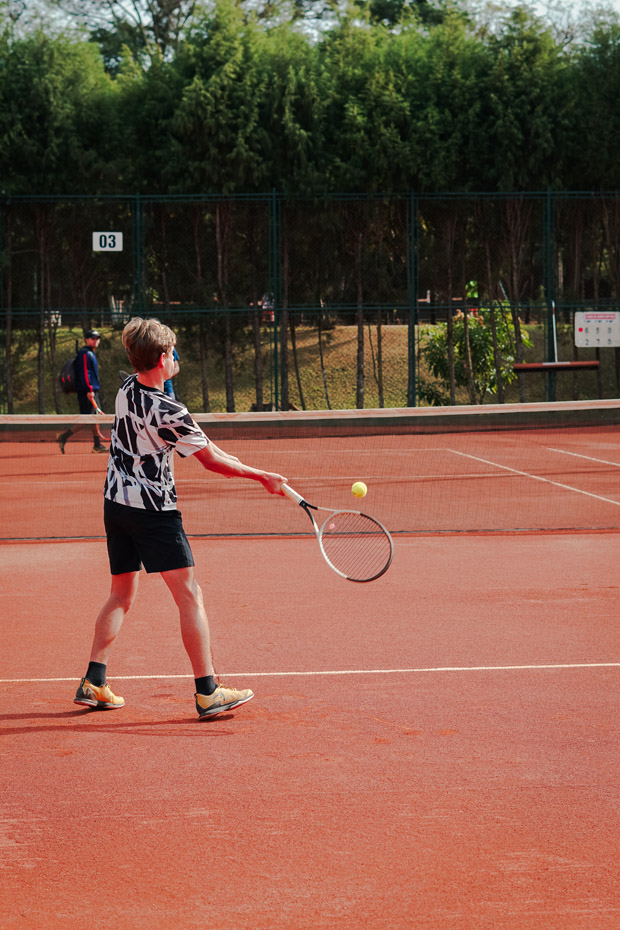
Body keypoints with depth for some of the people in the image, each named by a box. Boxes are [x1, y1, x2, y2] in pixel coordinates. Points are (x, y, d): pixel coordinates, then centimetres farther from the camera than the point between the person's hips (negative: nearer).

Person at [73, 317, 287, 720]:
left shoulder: (127, 388, 2)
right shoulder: (169, 412, -21)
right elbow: (212, 461, -13)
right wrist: (262, 476, -5)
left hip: (116, 502, 8)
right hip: (154, 509, -8)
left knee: (121, 595, 17)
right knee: (190, 596, -4)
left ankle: (93, 682, 13)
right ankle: (208, 692, -6)